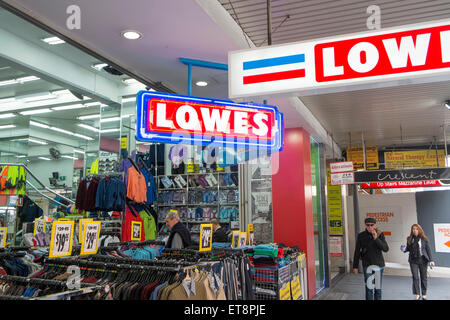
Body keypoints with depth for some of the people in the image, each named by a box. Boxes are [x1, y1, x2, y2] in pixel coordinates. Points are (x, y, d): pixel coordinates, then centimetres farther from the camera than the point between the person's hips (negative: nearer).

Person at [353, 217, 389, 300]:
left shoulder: (380, 235, -7)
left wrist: (376, 238, -29)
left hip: (378, 264, 1)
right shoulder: (361, 236, -9)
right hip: (367, 265, -1)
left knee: (378, 287, 8)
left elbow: (386, 249, -17)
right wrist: (355, 266, -3)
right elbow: (357, 252, -4)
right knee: (369, 288, -4)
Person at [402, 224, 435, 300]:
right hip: (413, 261, 1)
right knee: (415, 277, -4)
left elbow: (428, 250, -1)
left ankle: (424, 295, 20)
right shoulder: (409, 239, 3)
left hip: (423, 260, -1)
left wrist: (430, 260, -6)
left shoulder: (424, 239, -4)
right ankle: (417, 294, 3)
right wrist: (404, 249, -9)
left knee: (423, 278, 8)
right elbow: (408, 248, 13)